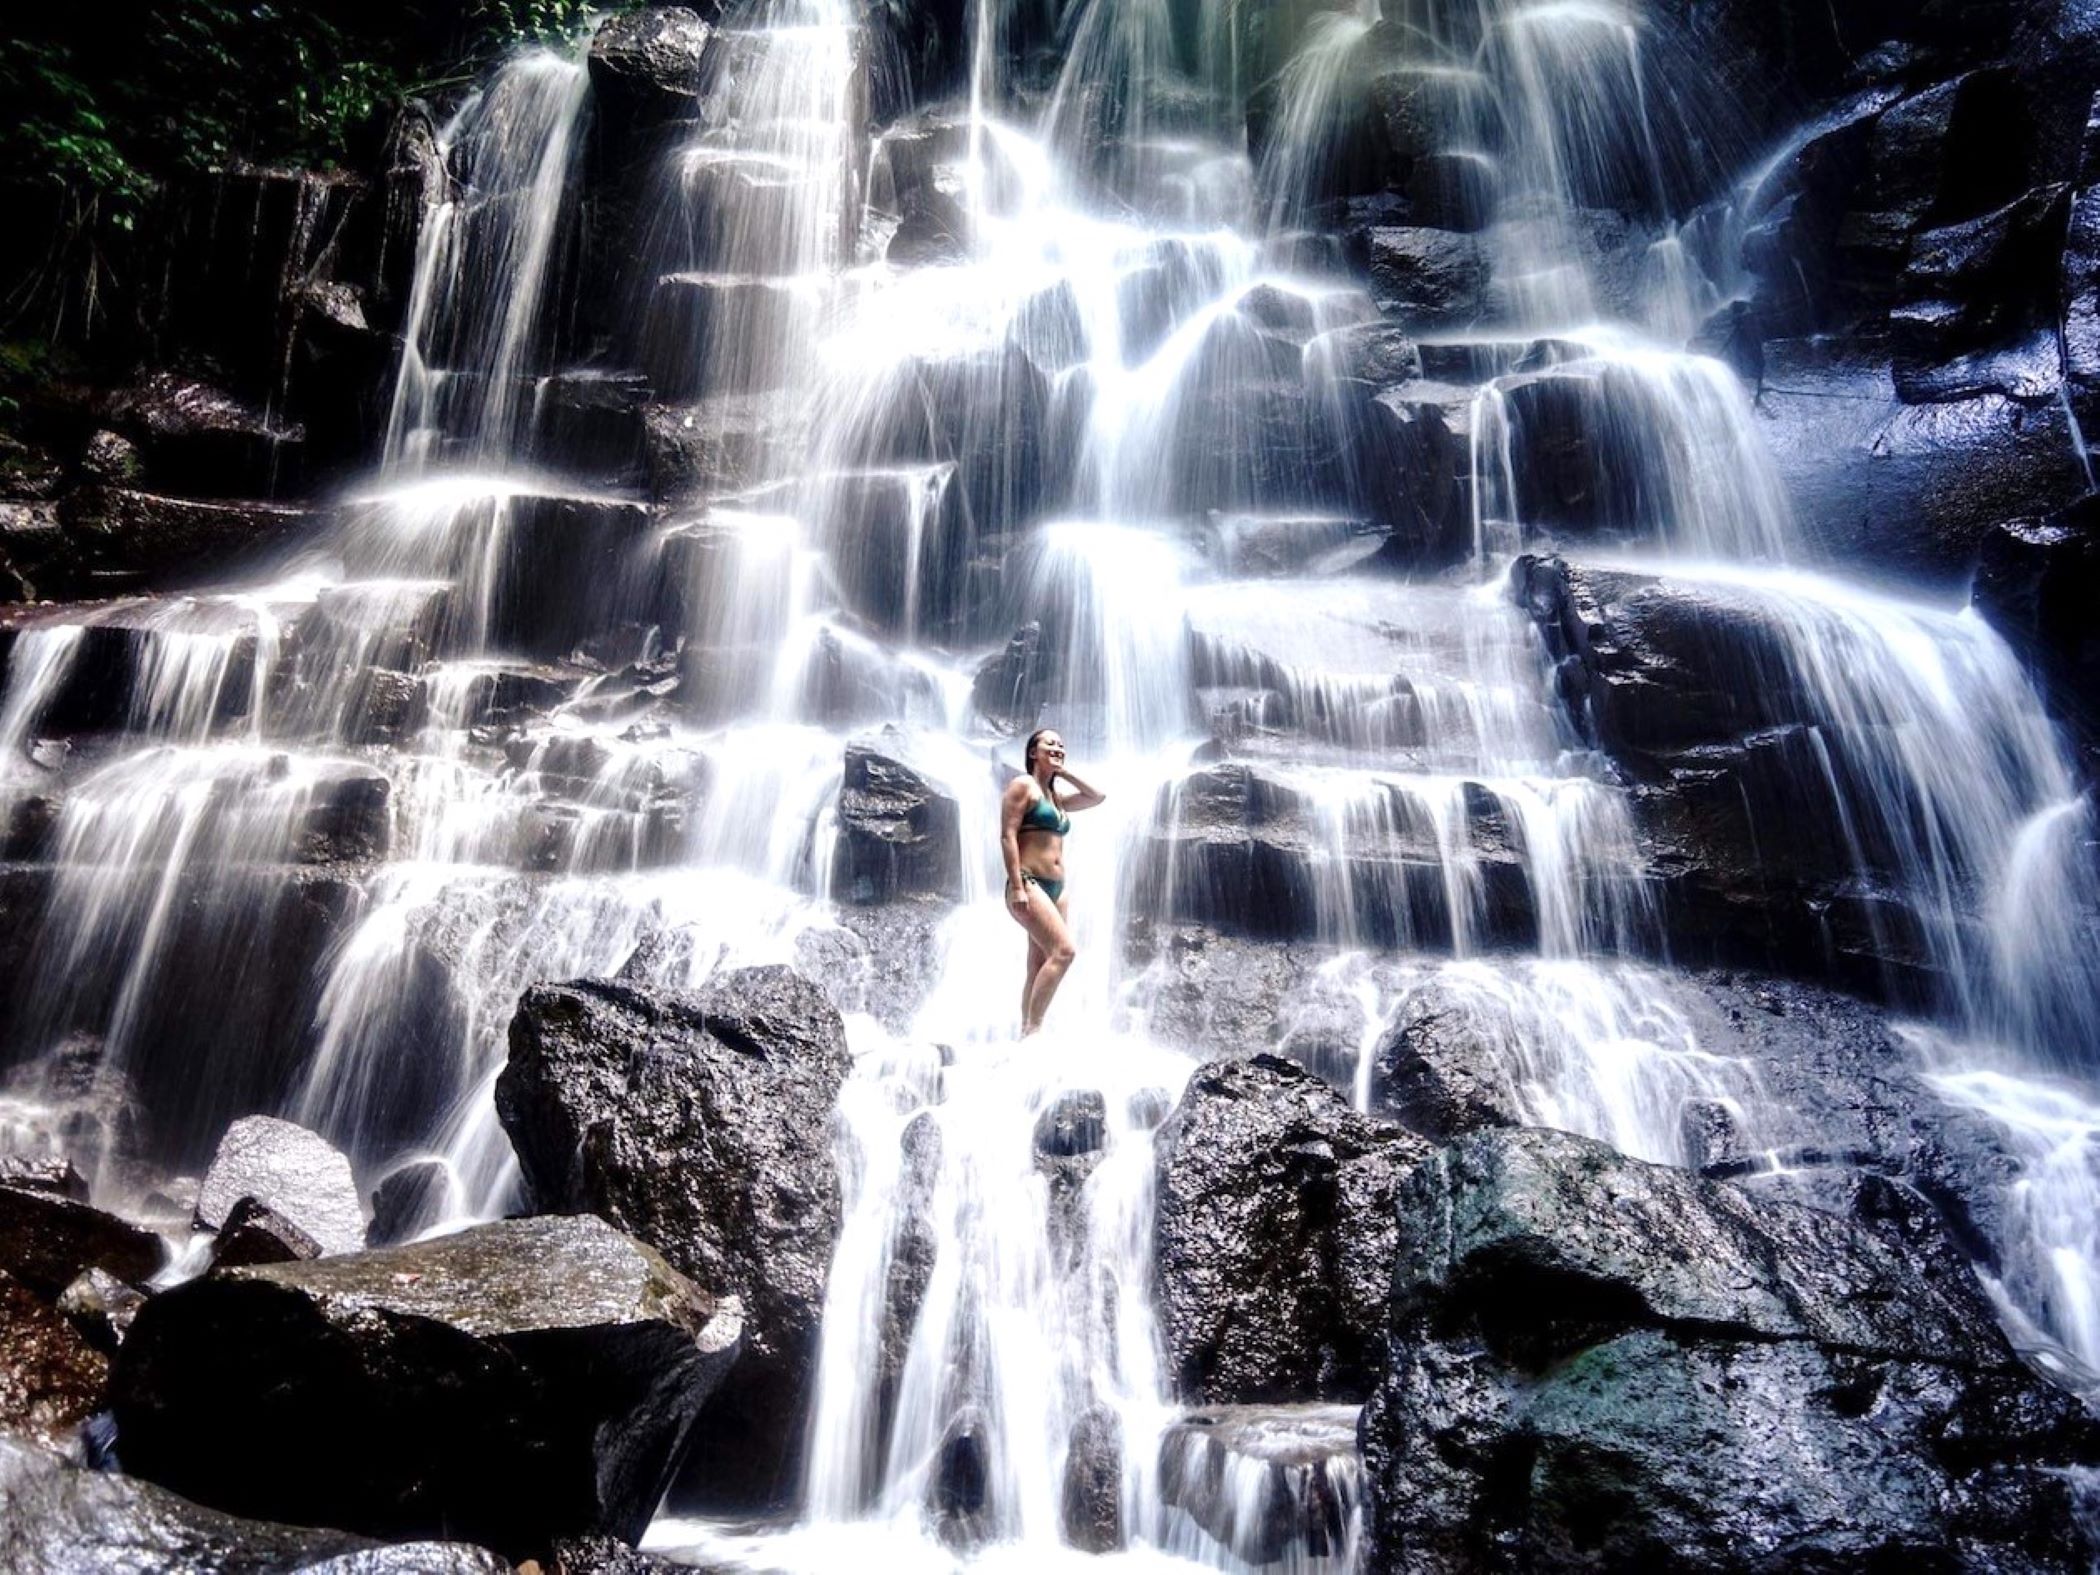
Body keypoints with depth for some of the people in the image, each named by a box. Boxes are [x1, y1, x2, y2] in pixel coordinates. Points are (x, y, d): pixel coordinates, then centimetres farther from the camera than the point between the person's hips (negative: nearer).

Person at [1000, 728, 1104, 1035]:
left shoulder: (1056, 797, 22)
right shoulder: (1023, 785, -2)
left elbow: (1097, 796, 25)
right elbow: (1007, 835, -10)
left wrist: (1064, 772, 16)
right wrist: (1017, 887, -20)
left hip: (1056, 889, 9)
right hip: (1029, 885, -9)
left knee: (1039, 968, 4)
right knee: (1063, 950, -22)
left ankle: (1027, 1033, 4)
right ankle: (1032, 1028, -21)